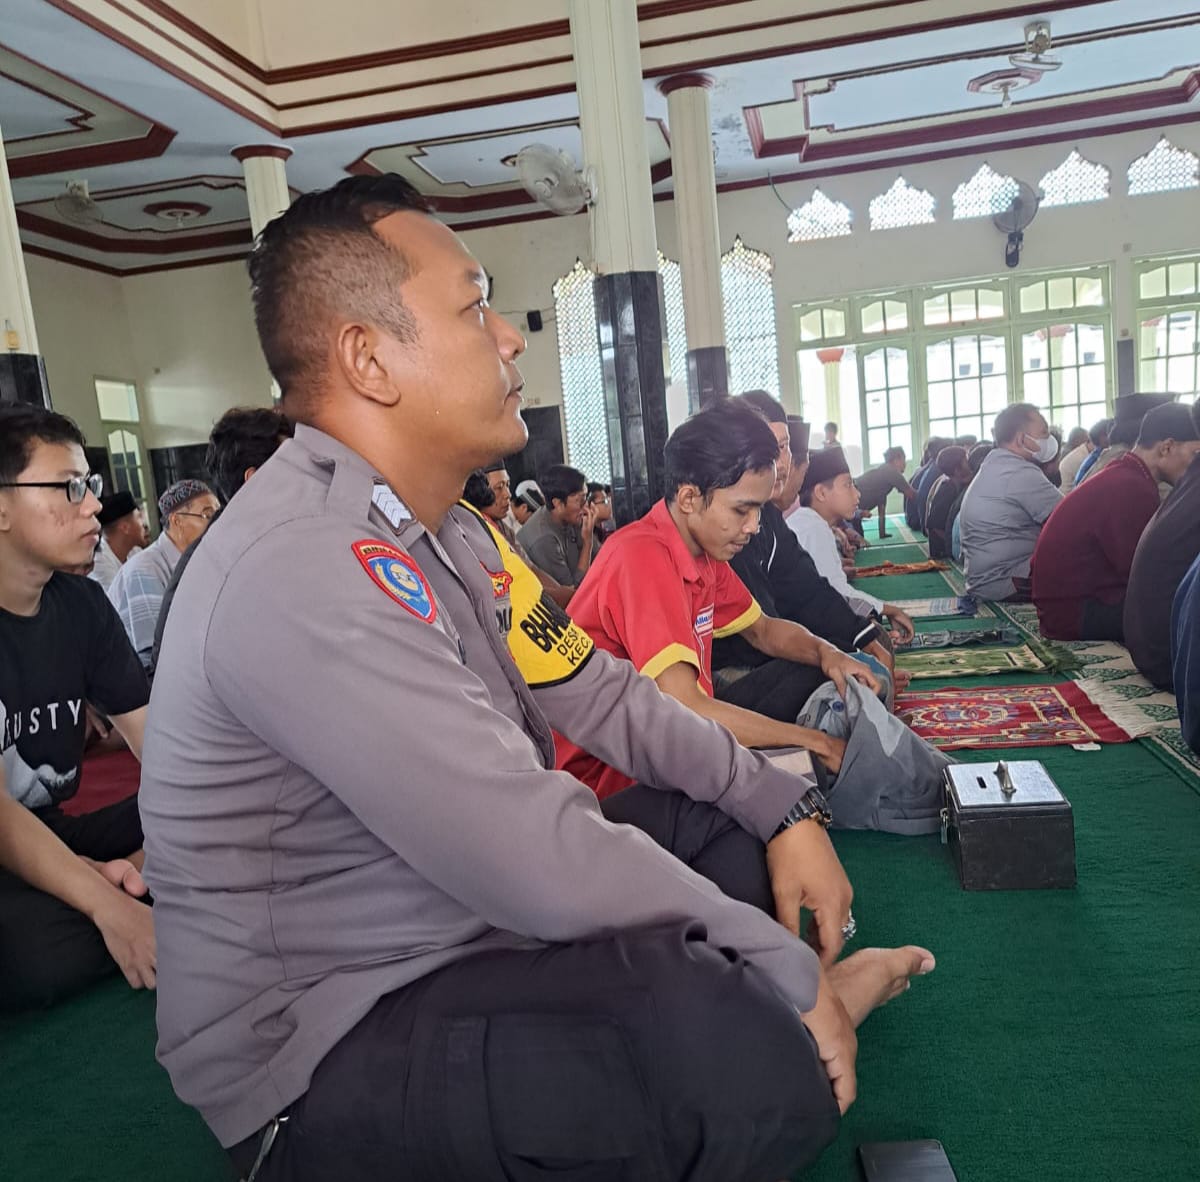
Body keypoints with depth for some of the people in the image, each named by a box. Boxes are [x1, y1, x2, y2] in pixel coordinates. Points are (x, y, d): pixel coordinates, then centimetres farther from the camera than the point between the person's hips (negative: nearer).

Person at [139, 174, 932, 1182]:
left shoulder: (442, 527, 3)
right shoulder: (305, 566, -28)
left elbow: (600, 695, 6)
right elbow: (538, 866, -32)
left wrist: (784, 805, -1)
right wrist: (786, 966, -19)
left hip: (462, 928, 9)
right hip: (324, 1050, -9)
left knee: (736, 820, 7)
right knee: (754, 1052, -27)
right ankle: (792, 1008, 2)